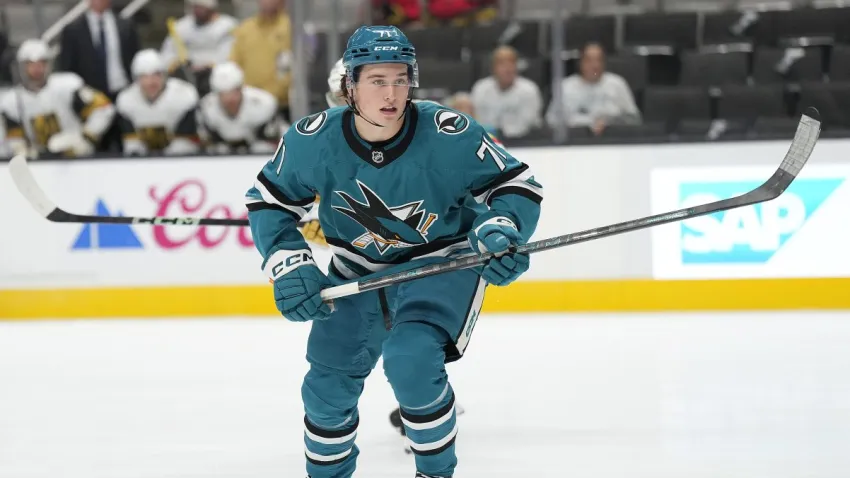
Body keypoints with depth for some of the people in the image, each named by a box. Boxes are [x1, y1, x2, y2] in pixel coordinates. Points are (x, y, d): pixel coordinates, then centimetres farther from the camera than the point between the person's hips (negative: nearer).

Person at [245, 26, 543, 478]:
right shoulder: (312, 140, -18)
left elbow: (515, 183, -14)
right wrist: (289, 264, -14)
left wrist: (499, 230, -33)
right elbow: (269, 201, -2)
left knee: (411, 360, -27)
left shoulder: (449, 134, -25)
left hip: (442, 260, -3)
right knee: (328, 386, 2)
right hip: (357, 268, 4)